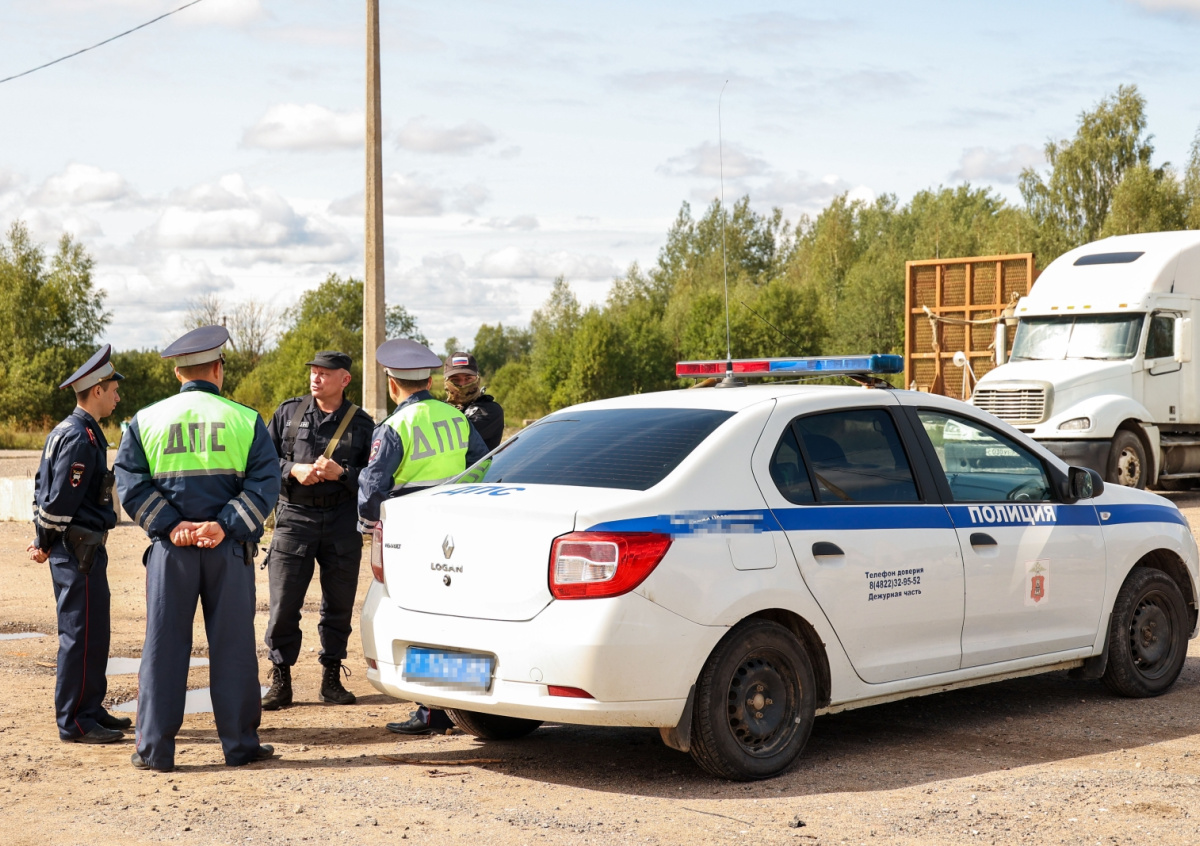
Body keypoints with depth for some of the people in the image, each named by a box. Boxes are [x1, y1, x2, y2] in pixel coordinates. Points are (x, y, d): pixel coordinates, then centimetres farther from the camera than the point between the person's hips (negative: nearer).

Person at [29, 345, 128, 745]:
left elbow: (43, 487, 19)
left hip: (84, 550, 10)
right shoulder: (81, 439, -18)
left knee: (94, 633, 16)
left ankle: (90, 709, 25)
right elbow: (60, 500, -20)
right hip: (78, 550, -10)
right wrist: (45, 543, -7)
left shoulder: (66, 431, 15)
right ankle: (74, 723, 0)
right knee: (82, 634, -5)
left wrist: (43, 539, 14)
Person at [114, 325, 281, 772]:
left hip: (171, 549, 1)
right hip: (230, 550, -1)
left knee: (164, 645, 5)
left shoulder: (145, 420, 6)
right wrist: (225, 526, -12)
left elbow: (131, 485, -3)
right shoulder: (245, 419, 3)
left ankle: (155, 748, 7)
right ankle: (240, 743, 12)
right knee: (232, 645, 6)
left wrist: (171, 526, -8)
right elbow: (264, 482, -7)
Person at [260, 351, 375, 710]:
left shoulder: (361, 423, 4)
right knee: (283, 604, -3)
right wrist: (294, 470, -10)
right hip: (295, 517, 0)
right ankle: (280, 681, 6)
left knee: (339, 603, 6)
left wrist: (341, 472, -15)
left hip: (343, 522, 0)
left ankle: (332, 679, 18)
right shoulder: (288, 412, 6)